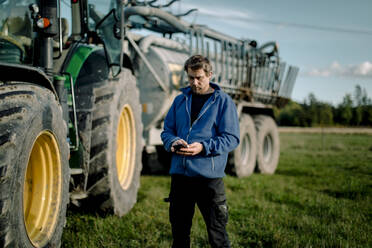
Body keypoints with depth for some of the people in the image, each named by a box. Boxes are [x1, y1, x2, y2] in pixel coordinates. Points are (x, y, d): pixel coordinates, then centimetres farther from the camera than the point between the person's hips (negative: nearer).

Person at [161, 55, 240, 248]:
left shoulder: (223, 101, -1)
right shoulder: (180, 100, 13)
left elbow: (232, 139, -6)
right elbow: (166, 130, 17)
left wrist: (203, 147, -20)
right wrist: (172, 142, -7)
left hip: (209, 176, -5)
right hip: (179, 173, 5)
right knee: (179, 230, 15)